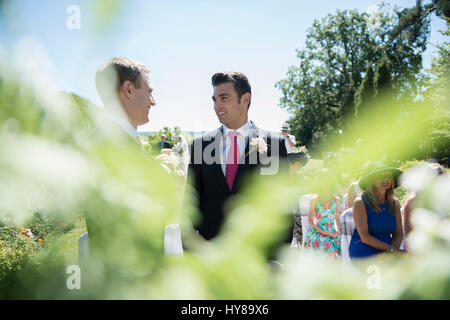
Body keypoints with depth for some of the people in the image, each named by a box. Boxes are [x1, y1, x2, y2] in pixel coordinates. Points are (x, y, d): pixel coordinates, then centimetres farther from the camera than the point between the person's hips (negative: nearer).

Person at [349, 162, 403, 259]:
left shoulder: (394, 203, 9)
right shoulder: (360, 202, -7)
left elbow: (398, 234, 11)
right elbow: (364, 237, -11)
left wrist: (394, 249, -10)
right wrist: (390, 249, -14)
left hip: (387, 255, 6)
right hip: (363, 255, -5)